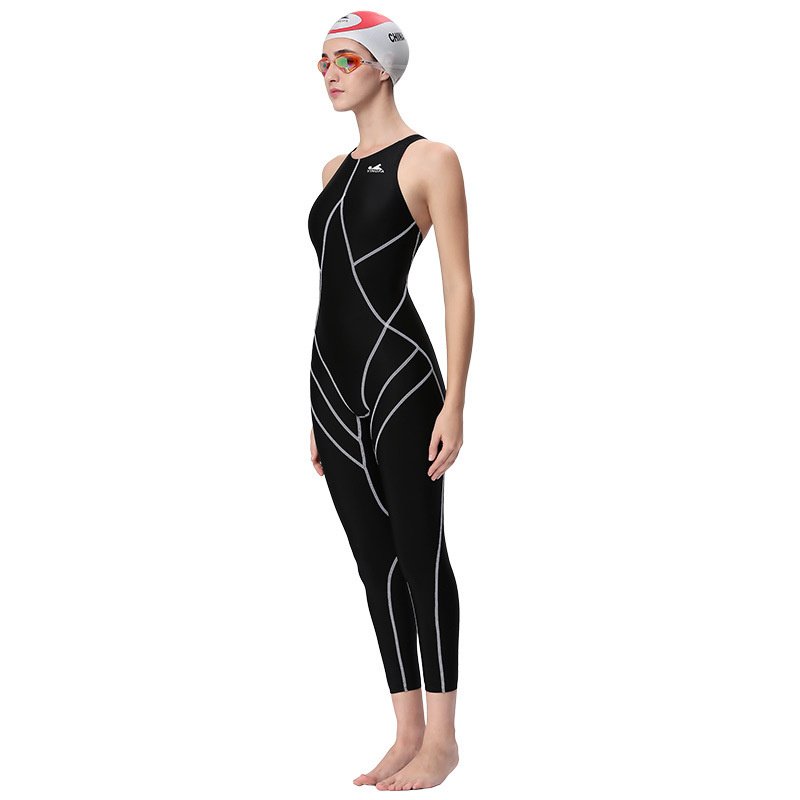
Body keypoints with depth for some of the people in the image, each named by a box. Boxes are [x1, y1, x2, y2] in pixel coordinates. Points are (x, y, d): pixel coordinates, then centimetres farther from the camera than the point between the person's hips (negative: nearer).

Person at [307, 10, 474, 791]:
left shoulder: (429, 160, -4)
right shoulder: (334, 170, 16)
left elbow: (459, 288, -8)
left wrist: (453, 403, -15)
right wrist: (318, 410, 17)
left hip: (398, 377, -7)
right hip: (334, 383, 7)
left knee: (421, 556, -1)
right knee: (375, 560, 9)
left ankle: (440, 737, 8)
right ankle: (407, 734, 17)